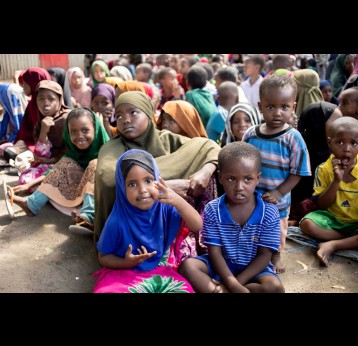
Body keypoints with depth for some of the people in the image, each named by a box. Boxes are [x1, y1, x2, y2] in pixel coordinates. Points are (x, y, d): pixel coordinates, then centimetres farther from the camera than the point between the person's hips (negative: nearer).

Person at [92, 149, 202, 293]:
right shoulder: (118, 221, -16)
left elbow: (197, 227, -20)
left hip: (159, 271, 3)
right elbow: (103, 257, -3)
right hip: (123, 274, -2)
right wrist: (126, 263, -23)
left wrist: (178, 201, -36)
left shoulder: (165, 208, -11)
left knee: (184, 289, -23)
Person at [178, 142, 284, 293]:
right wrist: (233, 285, -25)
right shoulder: (212, 210, -9)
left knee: (275, 287, -30)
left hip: (253, 269, 0)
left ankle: (218, 288, -22)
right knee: (187, 266, -24)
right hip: (221, 267, 0)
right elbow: (214, 252, -11)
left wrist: (237, 283, -20)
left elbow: (264, 255, -11)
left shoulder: (269, 213, -11)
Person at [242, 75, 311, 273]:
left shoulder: (293, 139, -17)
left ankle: (276, 256, 45)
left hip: (278, 200, -2)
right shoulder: (250, 134, -8)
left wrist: (278, 193, -18)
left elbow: (297, 173, -12)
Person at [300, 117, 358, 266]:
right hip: (331, 219, 1)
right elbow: (322, 205, -11)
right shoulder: (323, 169, -8)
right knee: (306, 223, -28)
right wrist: (336, 181, -22)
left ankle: (332, 245, -22)